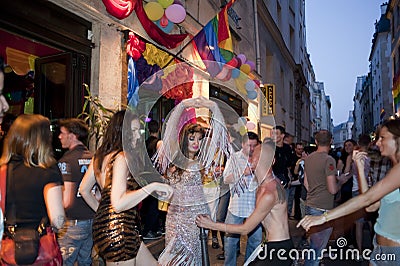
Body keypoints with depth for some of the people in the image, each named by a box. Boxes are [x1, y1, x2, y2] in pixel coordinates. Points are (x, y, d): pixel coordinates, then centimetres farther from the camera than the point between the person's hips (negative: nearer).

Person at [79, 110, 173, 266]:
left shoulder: (100, 156, 9)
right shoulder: (122, 157, -18)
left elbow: (84, 190, 18)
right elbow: (118, 203, -27)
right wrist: (152, 186, -25)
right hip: (118, 230, -10)